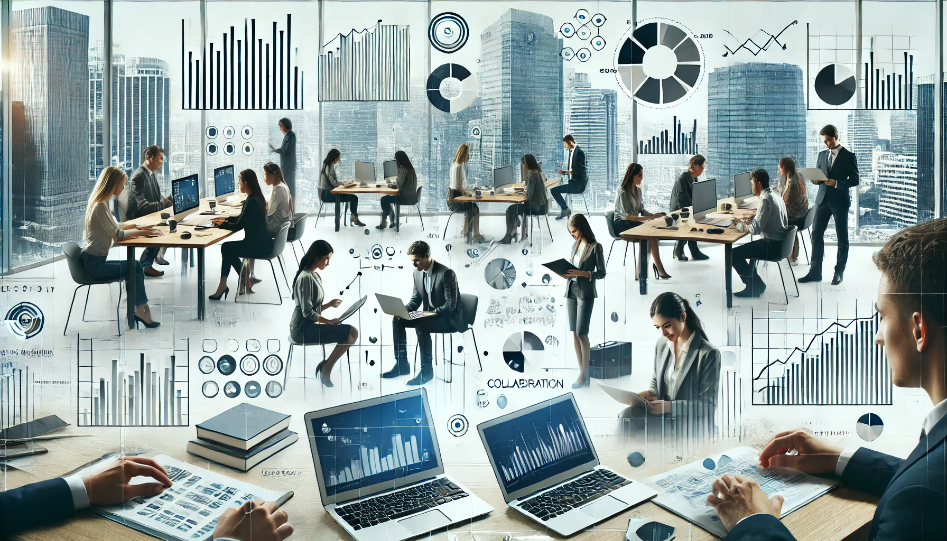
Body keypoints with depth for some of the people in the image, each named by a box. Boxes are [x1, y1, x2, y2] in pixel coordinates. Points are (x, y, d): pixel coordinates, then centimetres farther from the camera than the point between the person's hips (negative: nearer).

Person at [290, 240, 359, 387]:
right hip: (302, 329, -10)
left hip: (309, 325, 10)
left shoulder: (315, 275, 13)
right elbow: (308, 313, -20)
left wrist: (330, 304, 4)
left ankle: (326, 366, 3)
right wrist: (328, 321, -10)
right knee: (352, 332, -15)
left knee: (351, 332, 3)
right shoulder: (306, 278, -17)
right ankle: (326, 368, -4)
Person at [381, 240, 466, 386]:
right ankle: (402, 365, -1)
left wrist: (431, 312, -31)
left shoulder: (446, 273, -21)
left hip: (450, 318, -8)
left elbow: (451, 305, -23)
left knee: (421, 325, -34)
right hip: (430, 315, 8)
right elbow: (416, 299, 12)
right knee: (397, 320, -7)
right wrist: (404, 310, -8)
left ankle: (427, 370, -23)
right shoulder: (418, 272, 4)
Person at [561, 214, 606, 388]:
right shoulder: (575, 246, 13)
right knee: (574, 333, 4)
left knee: (581, 333, -8)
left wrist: (582, 273, -21)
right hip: (571, 291, 7)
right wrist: (566, 274, -1)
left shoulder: (595, 247, -6)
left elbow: (601, 273, -8)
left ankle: (584, 374, -2)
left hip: (585, 293, -7)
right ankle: (583, 372, 9)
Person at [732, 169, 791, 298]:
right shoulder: (776, 196, 11)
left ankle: (754, 288, 3)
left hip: (772, 246, -10)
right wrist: (752, 220, 10)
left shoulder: (765, 200, -20)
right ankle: (756, 284, 26)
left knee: (734, 254, -7)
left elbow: (756, 229, -22)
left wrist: (748, 223, -2)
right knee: (745, 248, 26)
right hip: (781, 242, 10)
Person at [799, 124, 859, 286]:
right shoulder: (822, 155, 12)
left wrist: (837, 183, -20)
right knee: (816, 235, 2)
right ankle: (815, 272, 8)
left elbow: (854, 180, -6)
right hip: (823, 199, 5)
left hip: (840, 201, -5)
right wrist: (815, 180, -7)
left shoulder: (848, 156, -4)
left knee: (842, 238, 5)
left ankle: (839, 272, 14)